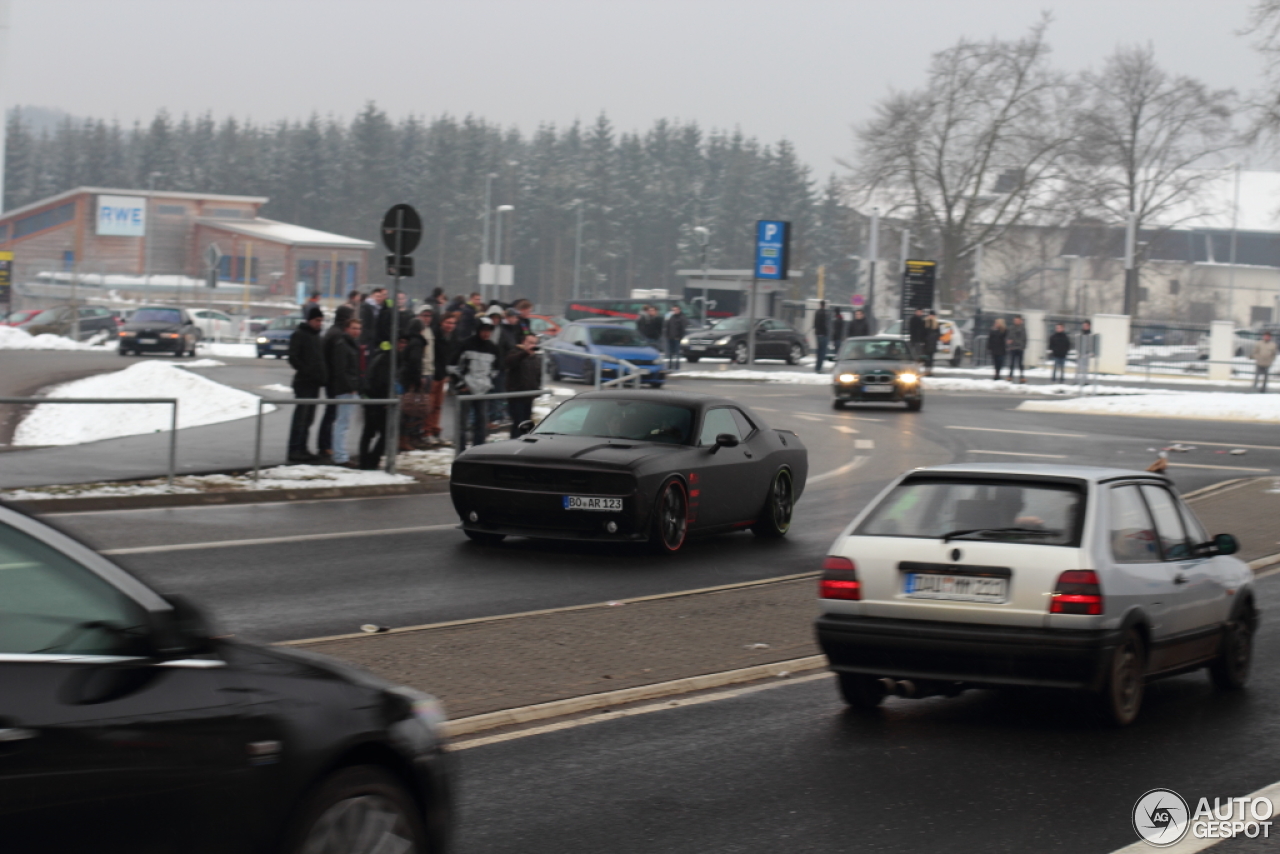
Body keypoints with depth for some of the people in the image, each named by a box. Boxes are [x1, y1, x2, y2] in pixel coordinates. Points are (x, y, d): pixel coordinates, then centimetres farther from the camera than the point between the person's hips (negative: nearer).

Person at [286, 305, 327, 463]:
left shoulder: (316, 335, 19)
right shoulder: (299, 335, -6)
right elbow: (293, 359, -14)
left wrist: (322, 376, 11)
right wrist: (306, 372, -18)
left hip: (314, 384, 8)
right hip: (304, 383, -8)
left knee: (308, 419, 10)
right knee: (301, 416, -10)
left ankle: (301, 449, 15)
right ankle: (295, 450, -9)